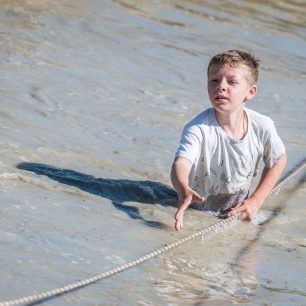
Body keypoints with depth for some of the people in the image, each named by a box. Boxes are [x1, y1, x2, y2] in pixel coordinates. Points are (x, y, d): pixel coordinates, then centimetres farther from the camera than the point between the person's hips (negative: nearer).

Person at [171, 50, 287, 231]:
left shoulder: (262, 126, -14)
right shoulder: (198, 129, -24)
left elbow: (279, 160, 5)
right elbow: (181, 163, -38)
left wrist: (255, 201, -3)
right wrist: (184, 191, -62)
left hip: (238, 210, 3)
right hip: (198, 209, -3)